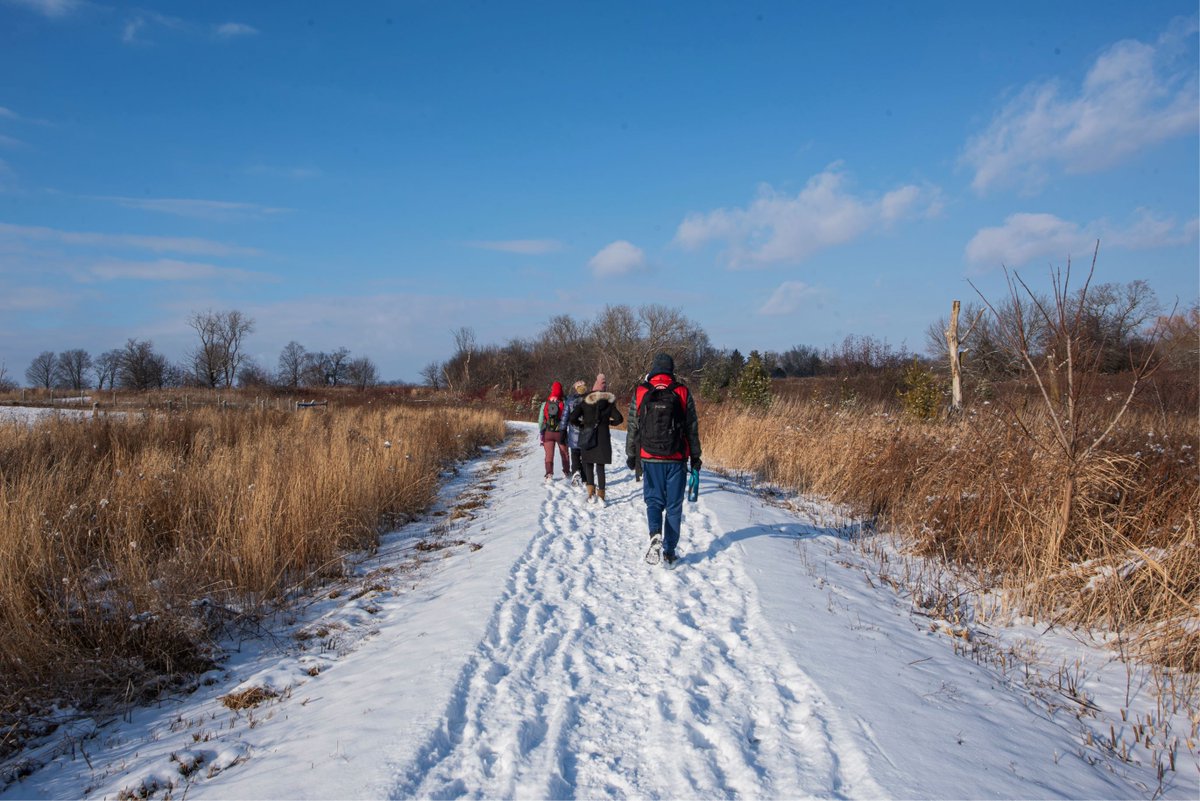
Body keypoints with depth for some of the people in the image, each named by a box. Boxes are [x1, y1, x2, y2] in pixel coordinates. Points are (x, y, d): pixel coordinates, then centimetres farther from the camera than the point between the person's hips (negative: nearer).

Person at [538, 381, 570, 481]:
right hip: (560, 433, -1)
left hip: (548, 433, 1)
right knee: (564, 454, 16)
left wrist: (540, 434, 6)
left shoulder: (545, 404, -4)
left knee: (549, 455, 6)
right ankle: (566, 473, 27)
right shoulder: (563, 404, -12)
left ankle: (549, 474, -3)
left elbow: (540, 420, -1)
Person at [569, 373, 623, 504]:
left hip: (587, 436, 0)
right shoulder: (609, 401, 0)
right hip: (603, 436, 0)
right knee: (600, 465, 5)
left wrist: (581, 424, 9)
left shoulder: (585, 400, -2)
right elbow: (619, 419, -4)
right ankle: (600, 495, 2)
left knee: (588, 464, 13)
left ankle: (591, 493, 2)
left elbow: (573, 418, -8)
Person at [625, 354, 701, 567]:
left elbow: (633, 426, 4)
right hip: (677, 459, 0)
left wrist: (631, 454, 14)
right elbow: (692, 429, 1)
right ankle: (669, 552, 12)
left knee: (654, 500, 14)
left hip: (650, 457, 1)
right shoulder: (683, 393, -3)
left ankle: (655, 535, -13)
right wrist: (695, 457, 10)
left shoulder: (640, 392, -1)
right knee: (674, 505, 9)